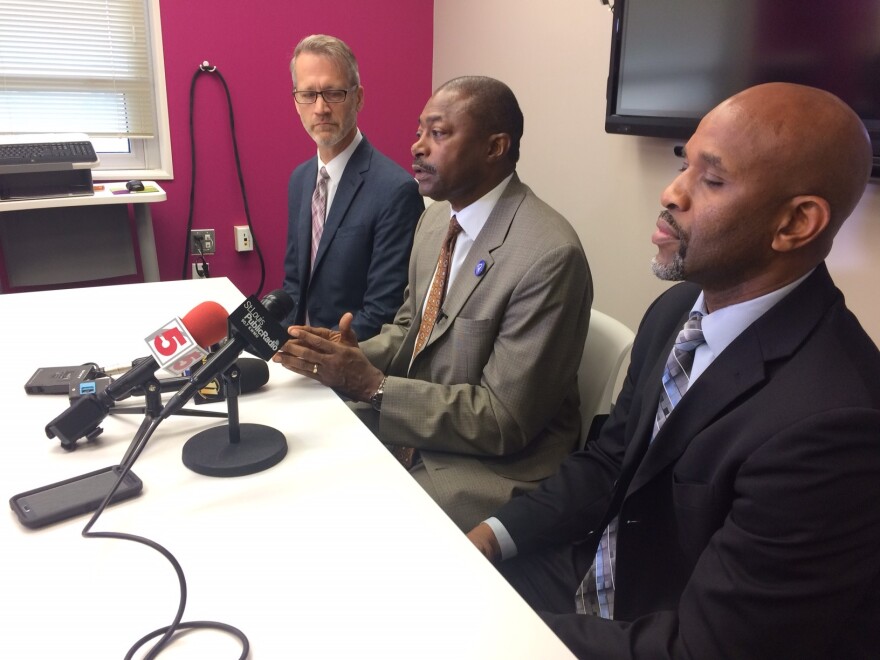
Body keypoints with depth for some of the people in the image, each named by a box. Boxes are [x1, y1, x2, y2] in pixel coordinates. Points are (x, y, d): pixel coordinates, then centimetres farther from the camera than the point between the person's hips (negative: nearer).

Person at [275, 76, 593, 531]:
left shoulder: (549, 255, -23)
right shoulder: (436, 218, 3)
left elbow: (503, 421, -21)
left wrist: (371, 384, -22)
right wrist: (353, 357, -8)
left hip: (492, 467, -7)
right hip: (406, 429, 7)